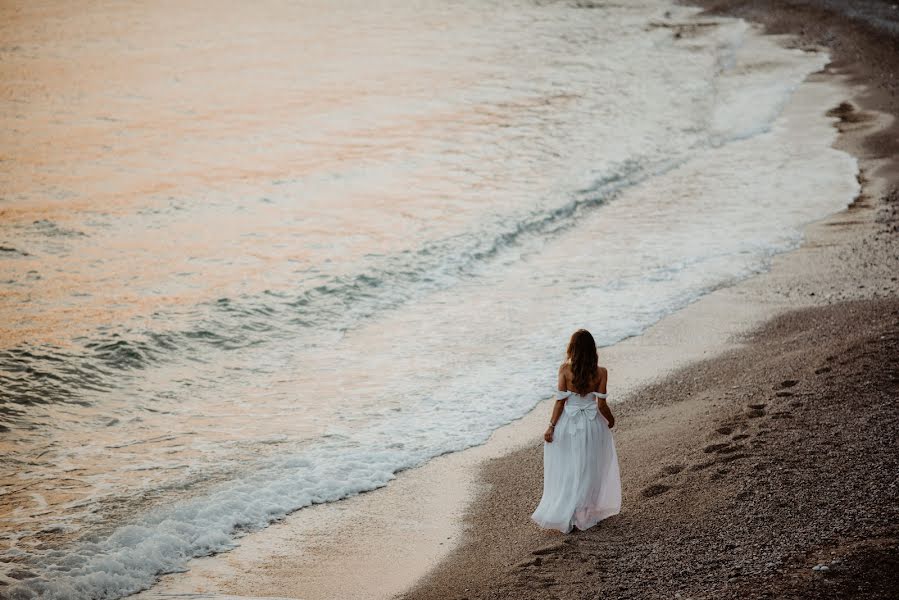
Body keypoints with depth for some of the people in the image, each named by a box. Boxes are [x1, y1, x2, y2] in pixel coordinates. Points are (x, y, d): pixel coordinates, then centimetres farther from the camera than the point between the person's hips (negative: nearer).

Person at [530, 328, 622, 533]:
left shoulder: (565, 369, -13)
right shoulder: (600, 372, -12)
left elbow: (560, 401, -11)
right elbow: (601, 405, -8)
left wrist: (551, 426, -2)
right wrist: (610, 420, 12)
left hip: (568, 424, 0)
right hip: (592, 424, 0)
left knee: (566, 472, 13)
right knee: (588, 471, 14)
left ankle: (562, 514, 16)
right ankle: (582, 515, 18)